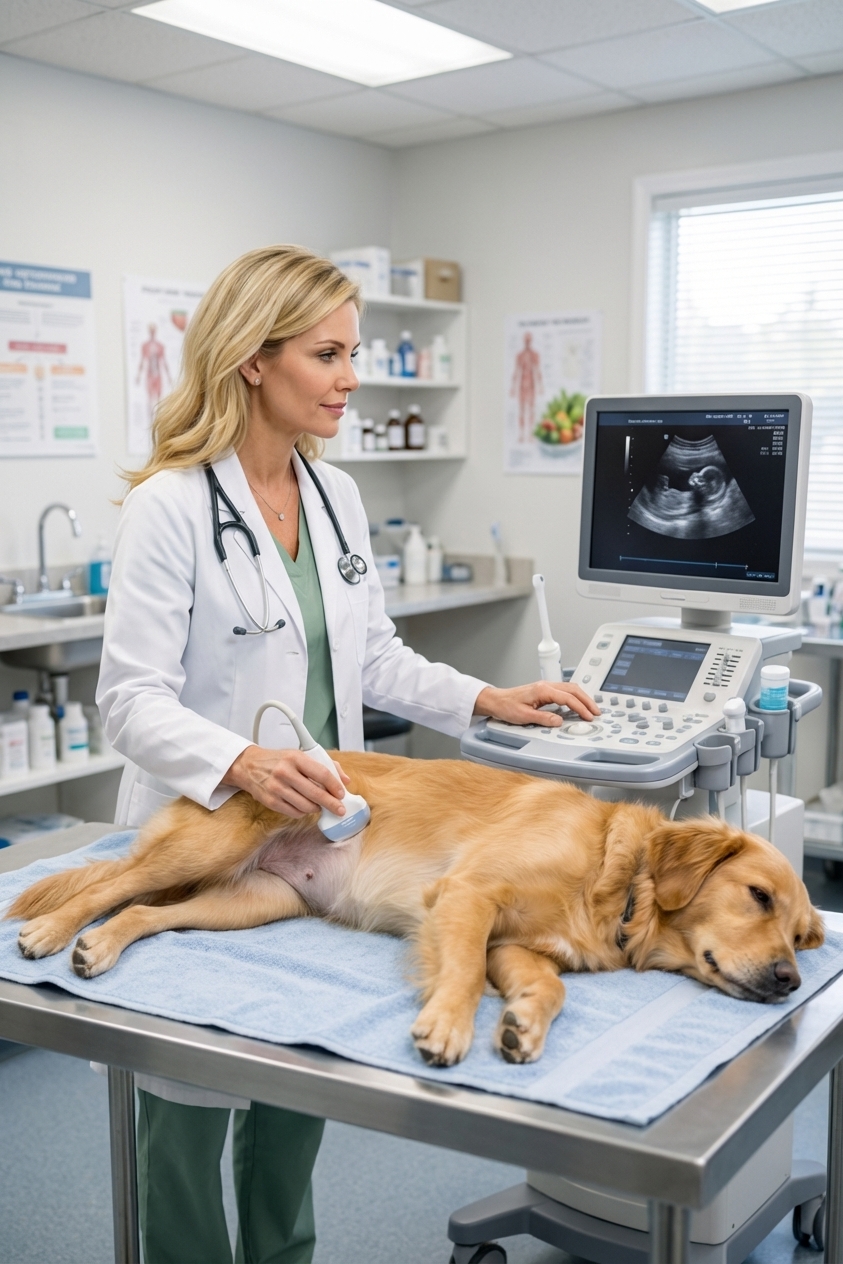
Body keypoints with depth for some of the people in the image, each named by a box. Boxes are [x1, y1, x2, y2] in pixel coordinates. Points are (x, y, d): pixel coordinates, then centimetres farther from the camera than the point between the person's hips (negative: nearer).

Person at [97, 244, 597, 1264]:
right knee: (192, 1099, 9)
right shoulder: (169, 506, -16)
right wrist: (241, 763, -35)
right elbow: (133, 700, -19)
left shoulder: (336, 495, 6)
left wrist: (485, 699, 1)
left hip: (315, 831, 7)